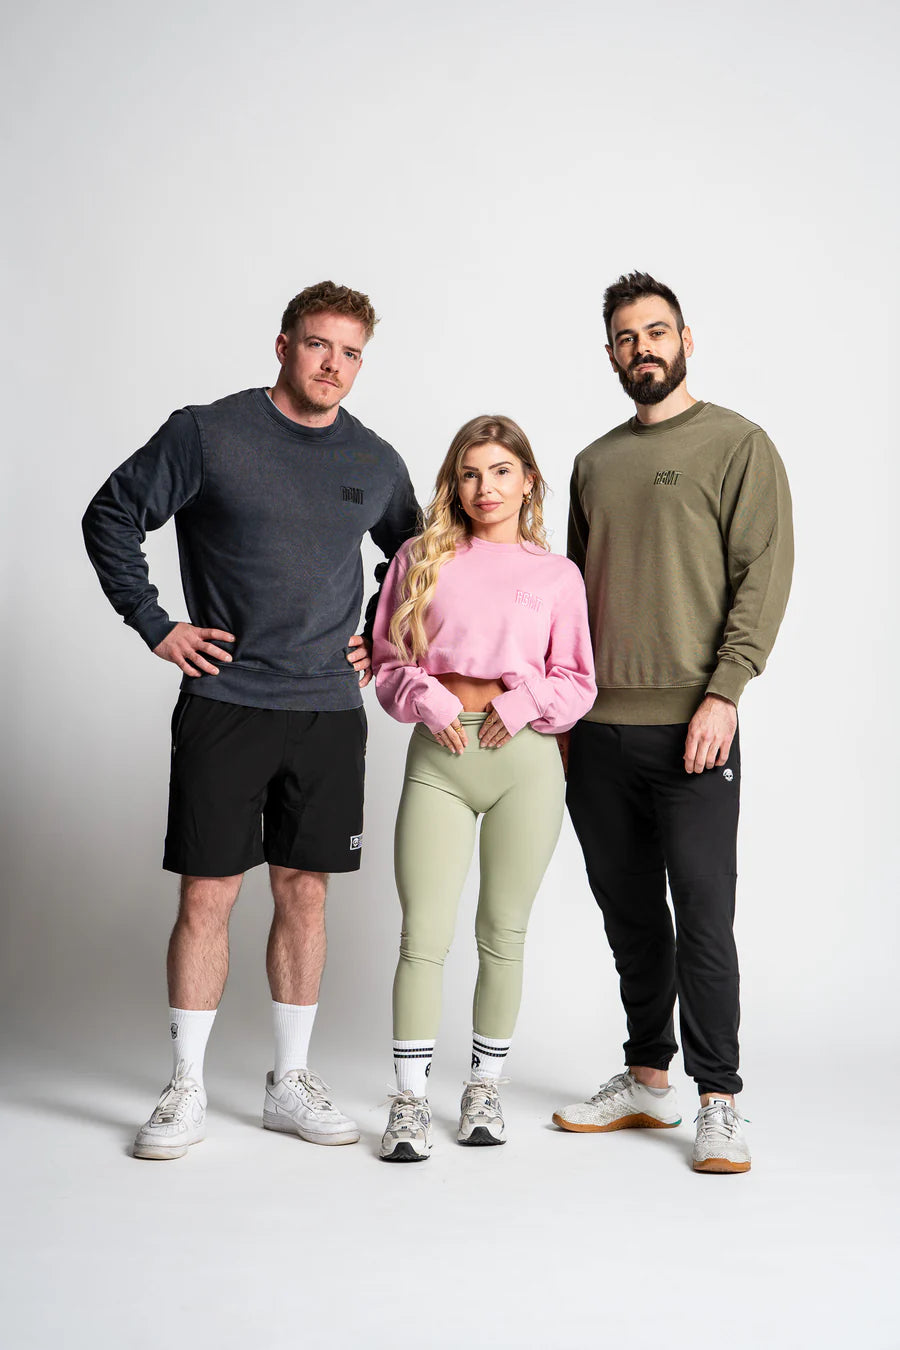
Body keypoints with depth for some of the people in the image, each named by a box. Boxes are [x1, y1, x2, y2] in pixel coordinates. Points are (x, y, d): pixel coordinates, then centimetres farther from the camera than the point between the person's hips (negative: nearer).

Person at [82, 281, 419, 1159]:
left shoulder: (375, 462, 8)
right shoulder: (207, 434, -3)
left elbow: (415, 555, 25)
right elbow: (110, 518, 1)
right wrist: (154, 625, -3)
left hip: (329, 710, 3)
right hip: (224, 702, -3)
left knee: (304, 895, 9)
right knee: (207, 895, 0)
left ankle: (289, 1083, 22)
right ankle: (186, 1090, 14)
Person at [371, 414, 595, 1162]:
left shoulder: (557, 575, 9)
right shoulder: (420, 560, 10)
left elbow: (577, 681, 10)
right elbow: (388, 660, 12)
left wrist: (526, 701, -8)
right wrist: (427, 699, -6)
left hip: (525, 756, 0)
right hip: (437, 757, 0)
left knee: (503, 935, 9)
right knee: (424, 936, -3)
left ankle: (485, 1087, 24)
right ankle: (411, 1099, 8)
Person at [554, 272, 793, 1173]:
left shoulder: (739, 445, 1)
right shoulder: (594, 463, 17)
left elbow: (763, 577, -7)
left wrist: (722, 694, -16)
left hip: (689, 726, -5)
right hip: (598, 728, 6)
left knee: (702, 916, -3)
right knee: (628, 914, 12)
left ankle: (718, 1100, 9)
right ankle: (646, 1080, 25)